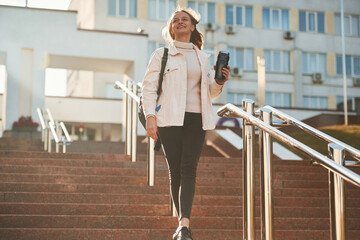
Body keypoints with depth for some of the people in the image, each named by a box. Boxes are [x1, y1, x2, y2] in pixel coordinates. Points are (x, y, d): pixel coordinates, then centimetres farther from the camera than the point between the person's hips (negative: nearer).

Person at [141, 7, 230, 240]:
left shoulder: (203, 58, 20)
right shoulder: (161, 55, 10)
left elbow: (210, 92, 23)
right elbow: (148, 87, 2)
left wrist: (220, 82, 1)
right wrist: (150, 116, -11)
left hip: (196, 120, 2)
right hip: (170, 120, -2)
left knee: (189, 170, -12)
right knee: (176, 172, -2)